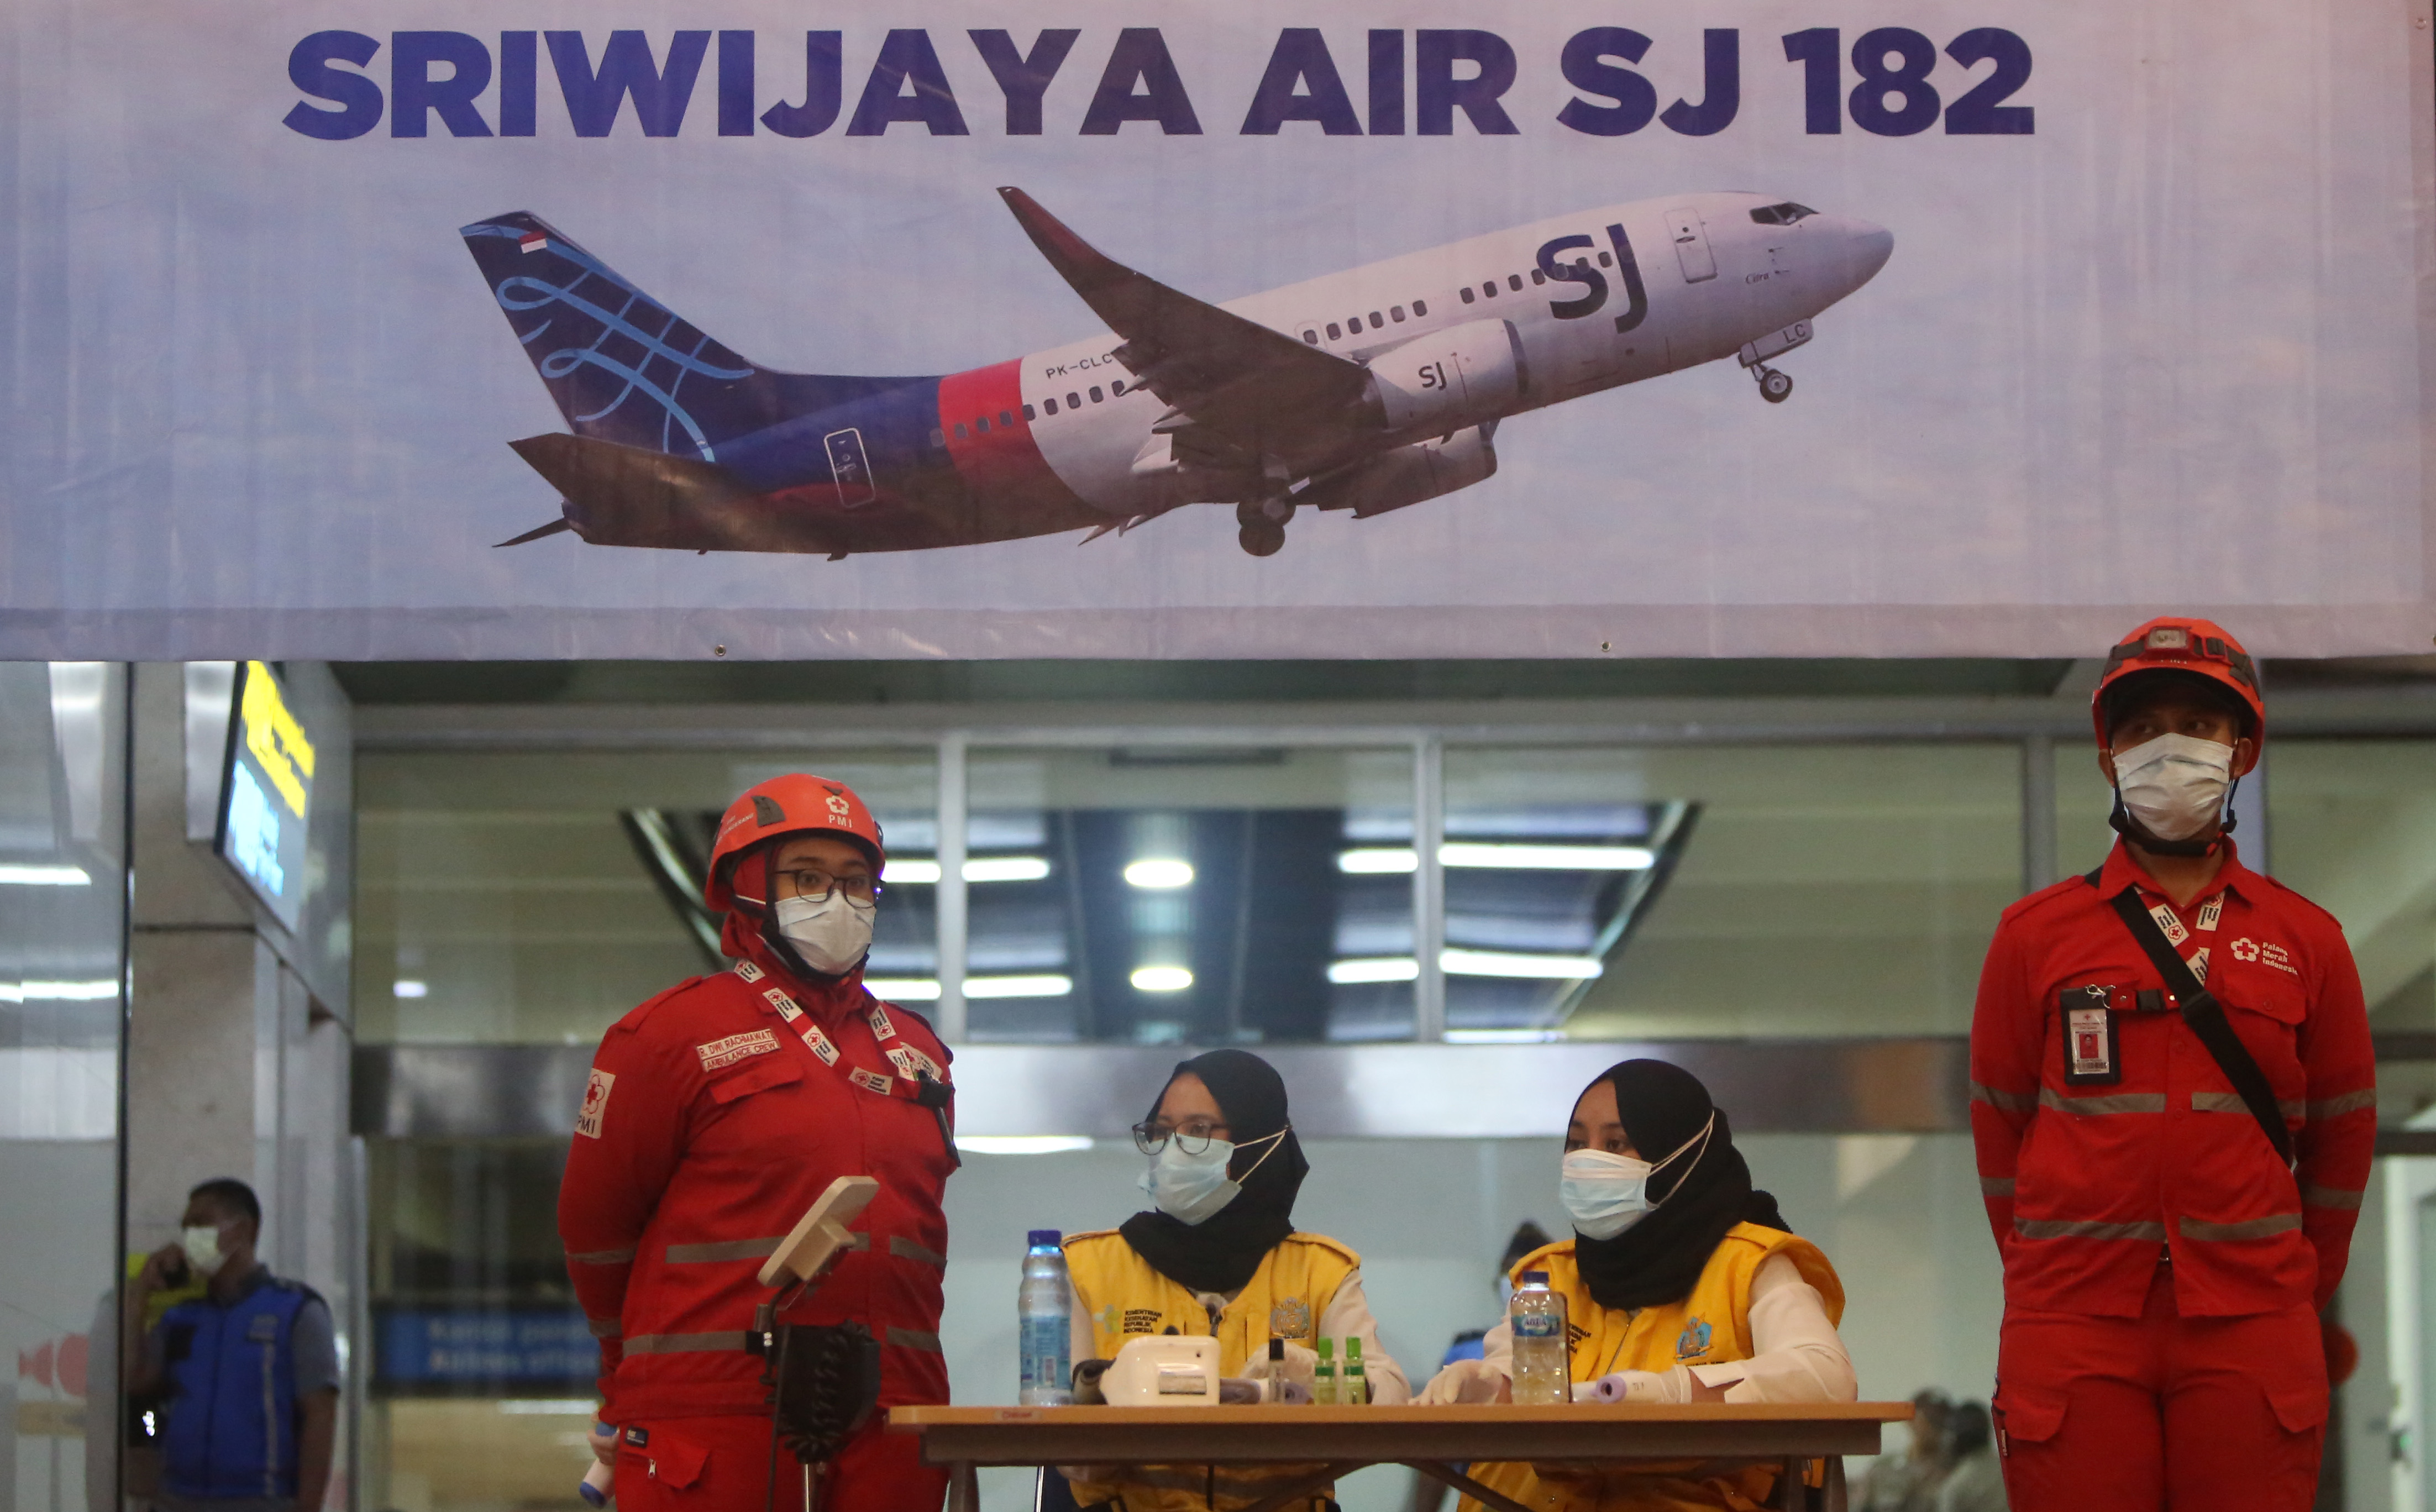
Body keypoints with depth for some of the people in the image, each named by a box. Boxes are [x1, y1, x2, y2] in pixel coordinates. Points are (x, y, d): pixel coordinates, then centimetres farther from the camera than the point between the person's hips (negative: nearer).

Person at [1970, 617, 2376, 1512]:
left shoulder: (2305, 940, 8)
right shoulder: (2036, 935, 6)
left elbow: (2341, 1135, 13)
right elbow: (2000, 1126, 11)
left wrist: (2294, 1290, 12)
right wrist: (2047, 1279, 10)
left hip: (2252, 1337, 1)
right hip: (2075, 1337, -1)